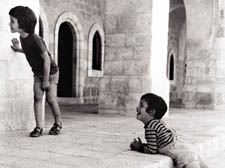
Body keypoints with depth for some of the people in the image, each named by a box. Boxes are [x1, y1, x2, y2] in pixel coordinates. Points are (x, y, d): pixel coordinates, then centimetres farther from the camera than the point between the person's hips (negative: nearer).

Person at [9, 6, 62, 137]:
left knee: (51, 99, -6)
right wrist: (18, 49, 1)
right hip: (38, 73, 7)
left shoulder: (35, 39, -30)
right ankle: (39, 127, -1)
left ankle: (58, 123, 17)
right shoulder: (23, 38, -5)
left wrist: (46, 81, -21)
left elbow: (46, 59, -26)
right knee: (37, 97, -5)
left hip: (51, 72, -7)